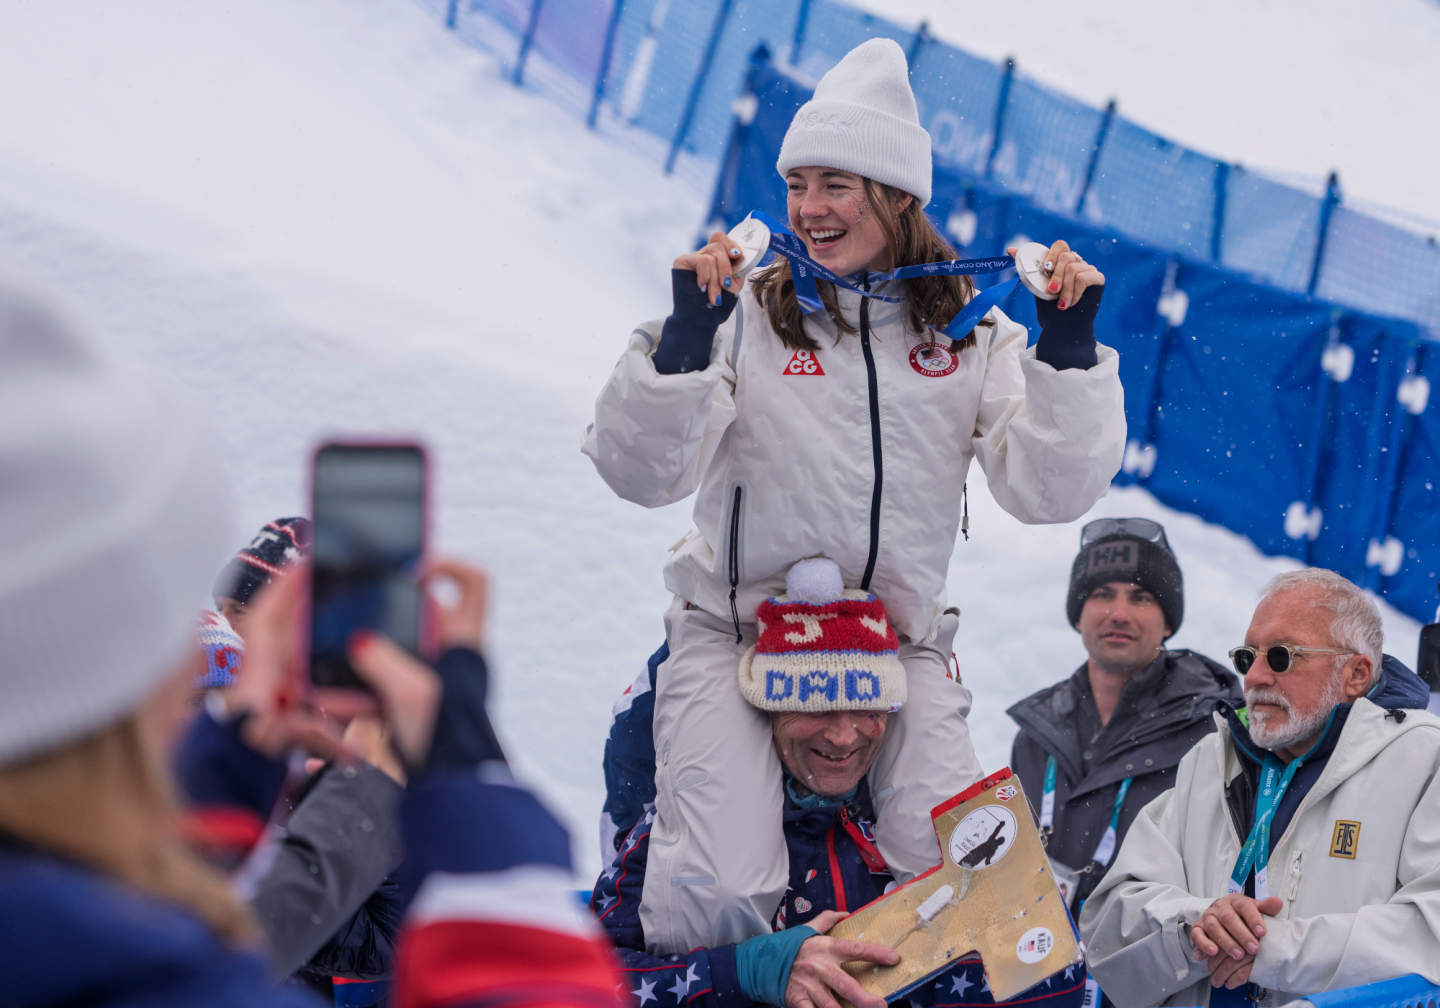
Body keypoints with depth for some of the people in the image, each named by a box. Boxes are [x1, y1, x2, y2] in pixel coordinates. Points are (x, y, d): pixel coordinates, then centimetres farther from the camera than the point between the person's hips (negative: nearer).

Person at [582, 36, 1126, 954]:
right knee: (716, 908, -15)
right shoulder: (745, 313, -5)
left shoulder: (970, 333, 3)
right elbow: (640, 474, -12)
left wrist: (1069, 349, -14)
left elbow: (1052, 492, -4)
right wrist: (685, 335, -25)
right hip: (736, 629, -2)